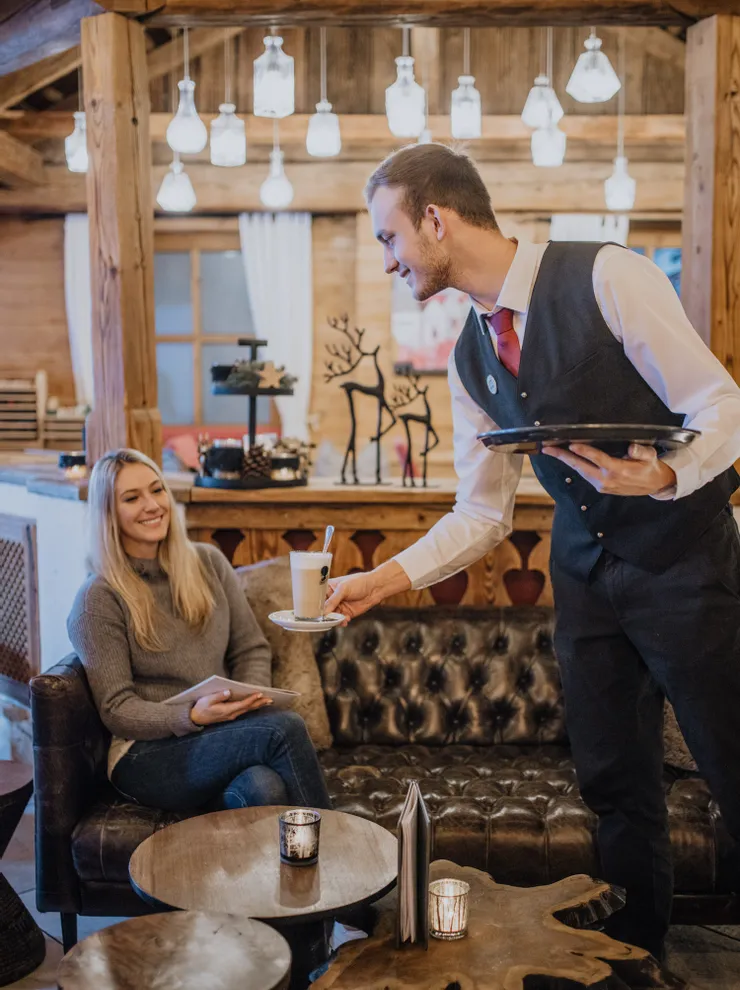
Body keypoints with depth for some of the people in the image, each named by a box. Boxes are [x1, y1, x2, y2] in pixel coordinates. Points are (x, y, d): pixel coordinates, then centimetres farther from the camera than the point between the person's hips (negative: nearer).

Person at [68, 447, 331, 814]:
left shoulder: (208, 563, 10)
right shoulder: (98, 600, -5)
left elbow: (251, 649, 13)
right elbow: (117, 710, -7)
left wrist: (250, 699, -9)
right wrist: (194, 717, -23)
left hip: (224, 735, 4)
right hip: (145, 756, -4)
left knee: (265, 788, -34)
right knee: (284, 727, -29)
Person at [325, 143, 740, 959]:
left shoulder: (604, 278, -15)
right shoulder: (470, 357, 5)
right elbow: (480, 515, 8)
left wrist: (663, 476, -33)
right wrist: (381, 581, -1)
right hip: (585, 572, 6)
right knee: (614, 784, 12)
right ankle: (634, 953, 29)